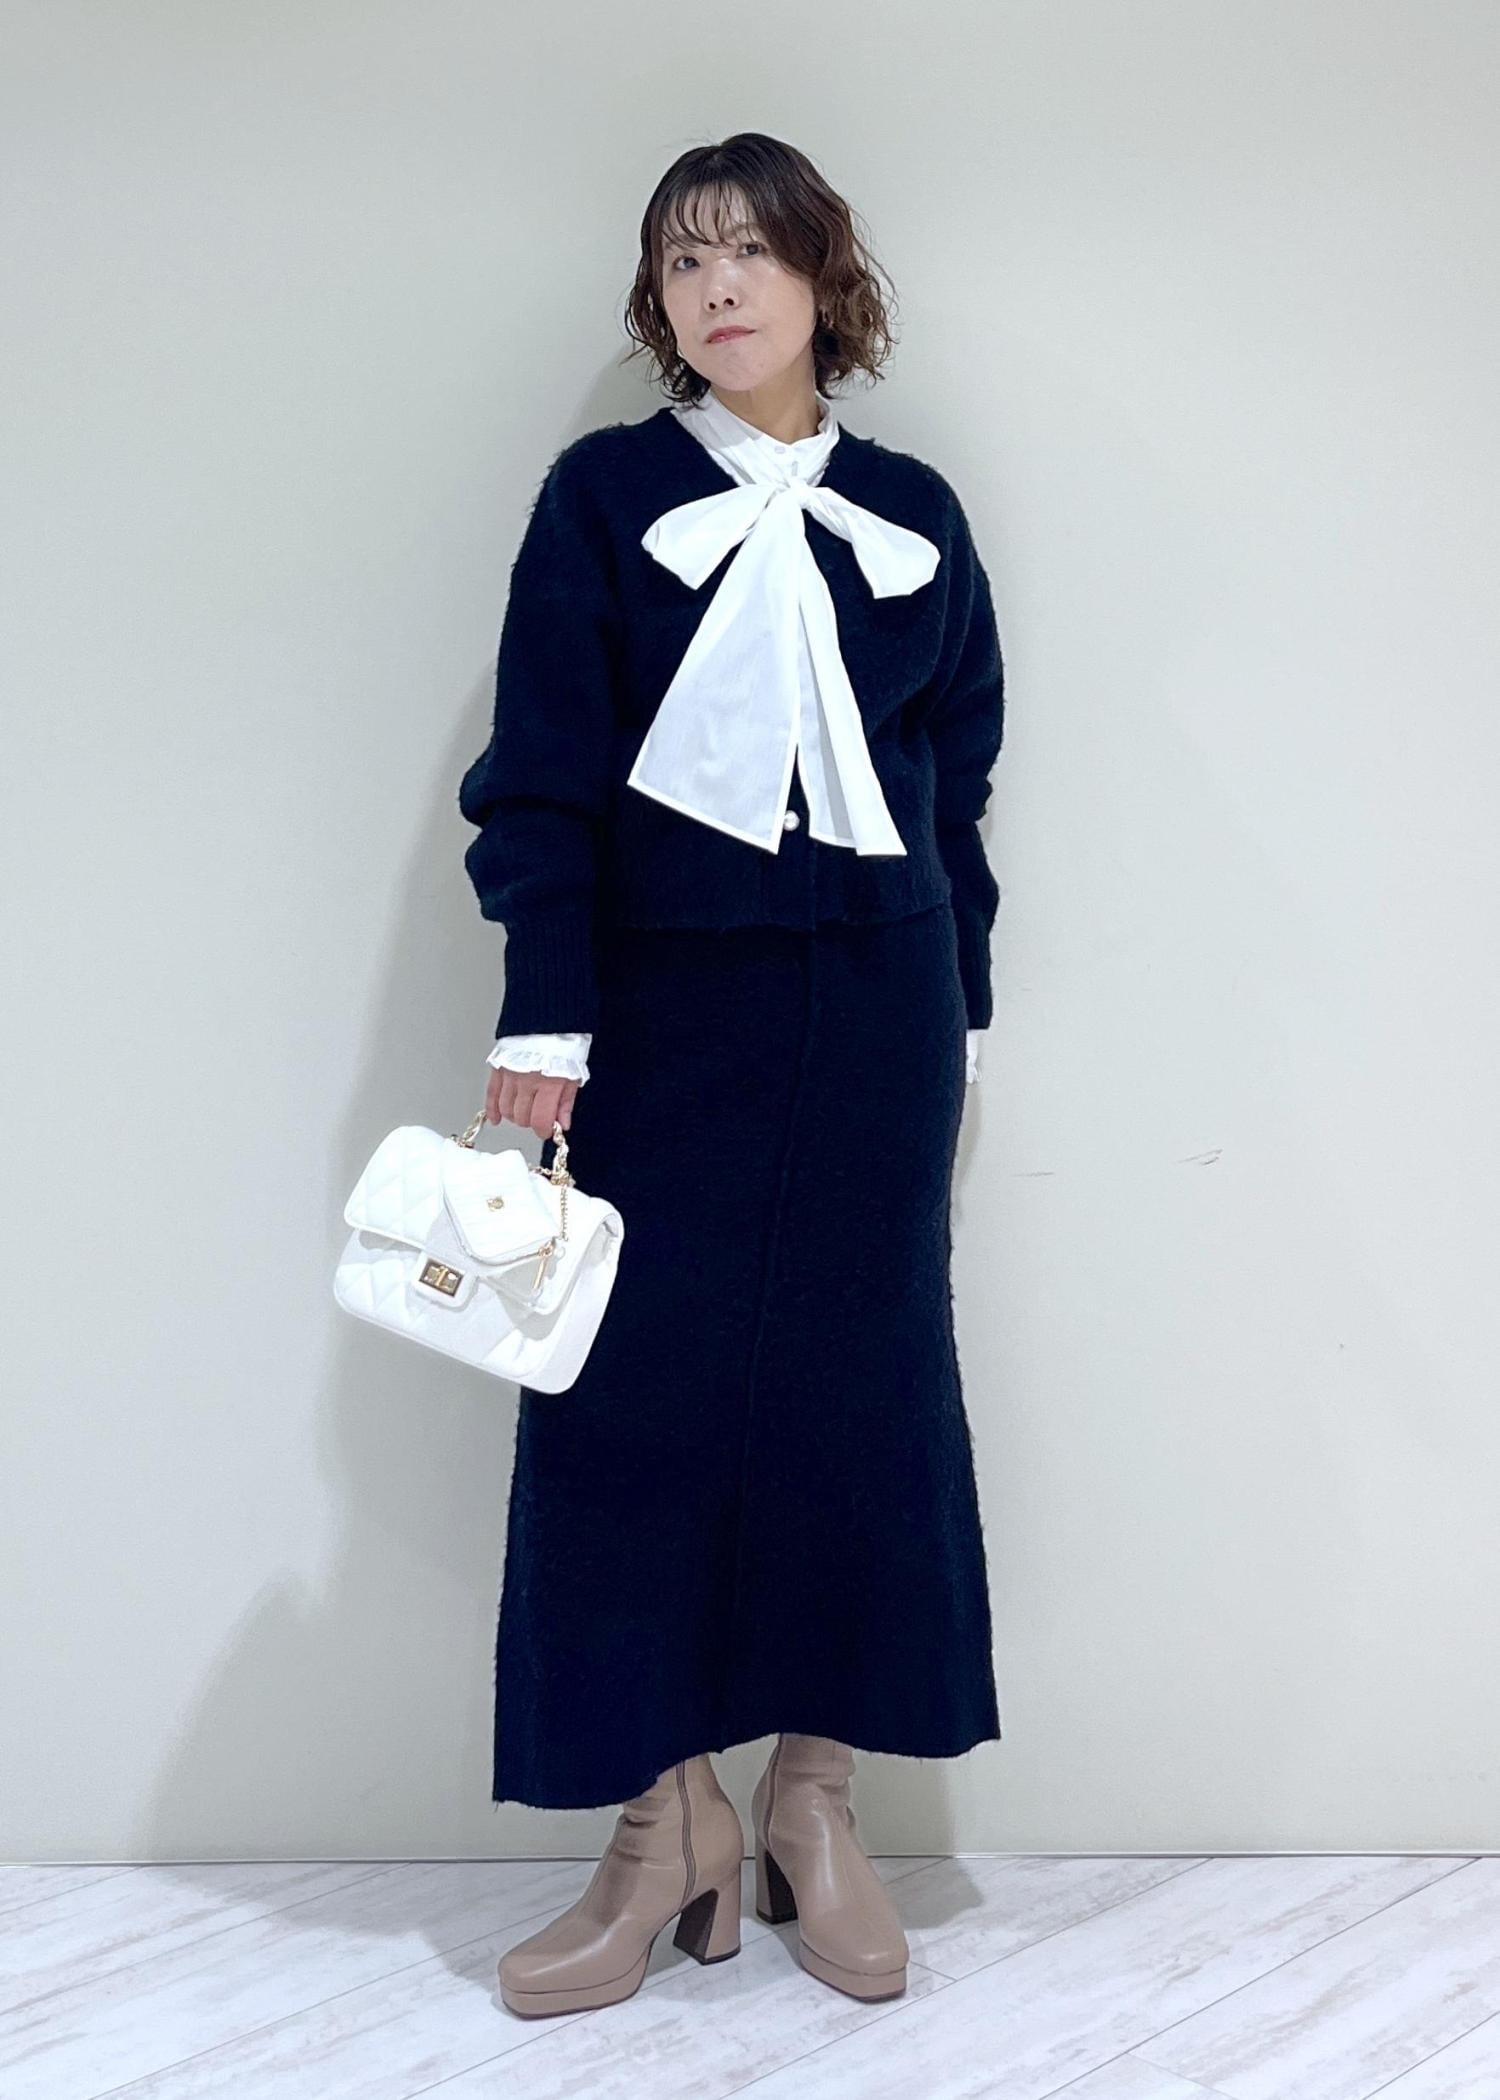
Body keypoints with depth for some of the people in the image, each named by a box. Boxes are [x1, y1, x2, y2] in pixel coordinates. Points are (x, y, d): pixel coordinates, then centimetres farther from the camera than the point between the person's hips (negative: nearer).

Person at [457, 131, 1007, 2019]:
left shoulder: (912, 514, 8)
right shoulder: (602, 494, 2)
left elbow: (961, 784, 12)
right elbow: (540, 779, -3)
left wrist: (962, 1012, 9)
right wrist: (543, 1022, -10)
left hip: (872, 1011, 2)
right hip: (667, 1011, -1)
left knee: (862, 1388, 4)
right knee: (635, 1396, -1)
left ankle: (815, 1803, 19)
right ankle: (664, 1823, 12)